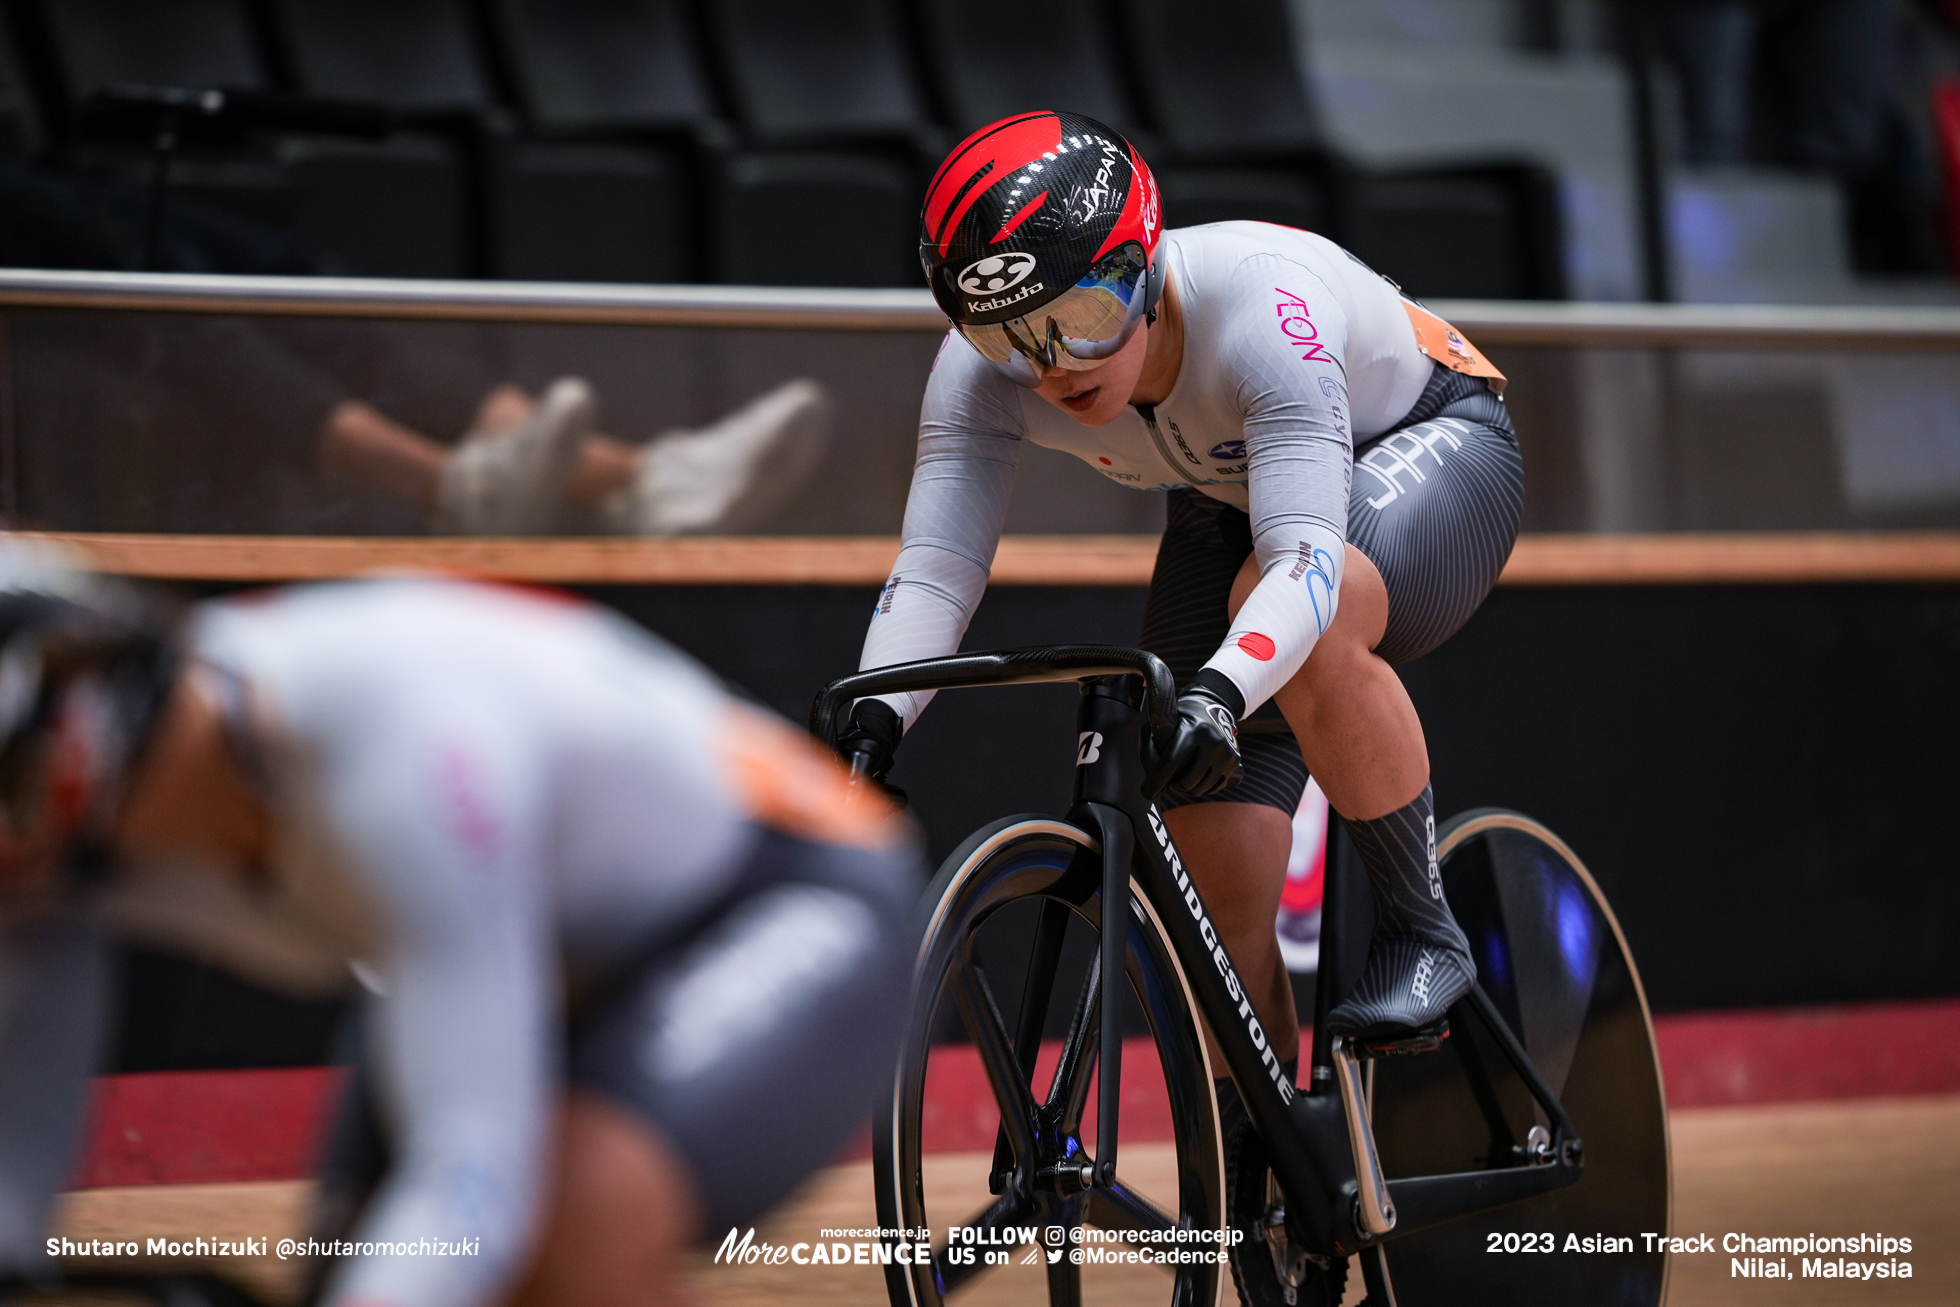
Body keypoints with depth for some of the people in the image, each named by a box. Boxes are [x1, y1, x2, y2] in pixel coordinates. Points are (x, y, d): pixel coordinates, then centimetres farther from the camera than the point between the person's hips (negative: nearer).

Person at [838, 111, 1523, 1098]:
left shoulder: (1260, 305, -40)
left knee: (1311, 618, -40)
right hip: (1229, 506, 5)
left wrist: (1218, 690, -65)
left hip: (1426, 449, -5)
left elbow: (1305, 562, -48)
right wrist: (872, 714, -47)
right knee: (1216, 889, -8)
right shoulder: (984, 370, -25)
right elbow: (935, 567, -29)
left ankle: (1424, 933, -21)